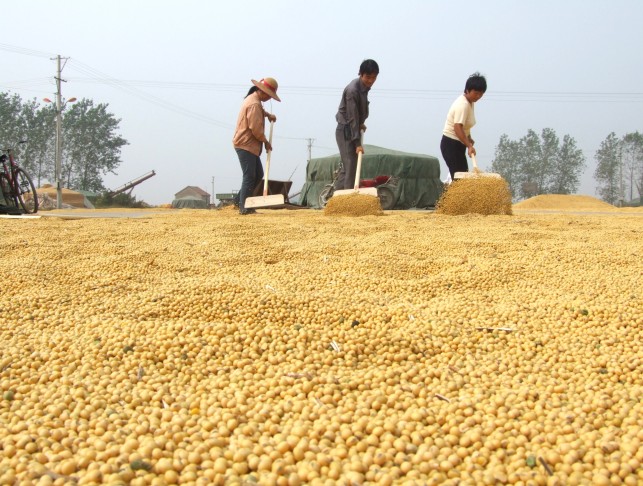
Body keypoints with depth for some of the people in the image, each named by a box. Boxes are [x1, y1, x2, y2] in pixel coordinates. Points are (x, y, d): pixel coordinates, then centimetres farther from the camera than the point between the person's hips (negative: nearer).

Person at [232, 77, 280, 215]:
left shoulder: (252, 99, 14)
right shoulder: (254, 104, -18)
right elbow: (256, 129, -21)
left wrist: (268, 115, 20)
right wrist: (266, 142, -8)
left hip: (251, 145, 11)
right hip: (246, 145, -11)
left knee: (258, 174, 14)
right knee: (249, 176, -9)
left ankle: (241, 199, 18)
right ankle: (244, 208, -6)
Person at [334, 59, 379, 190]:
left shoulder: (365, 86, 4)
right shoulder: (352, 90, -24)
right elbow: (352, 118, -25)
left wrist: (361, 124, 5)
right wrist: (357, 143, -26)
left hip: (353, 129, 9)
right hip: (346, 131, -9)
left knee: (347, 165, 11)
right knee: (350, 166, -13)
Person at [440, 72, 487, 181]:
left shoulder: (469, 102, 9)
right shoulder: (463, 105, -21)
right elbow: (457, 128, -32)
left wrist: (468, 138, 15)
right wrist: (469, 146, -39)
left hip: (457, 144, 10)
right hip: (451, 144, -10)